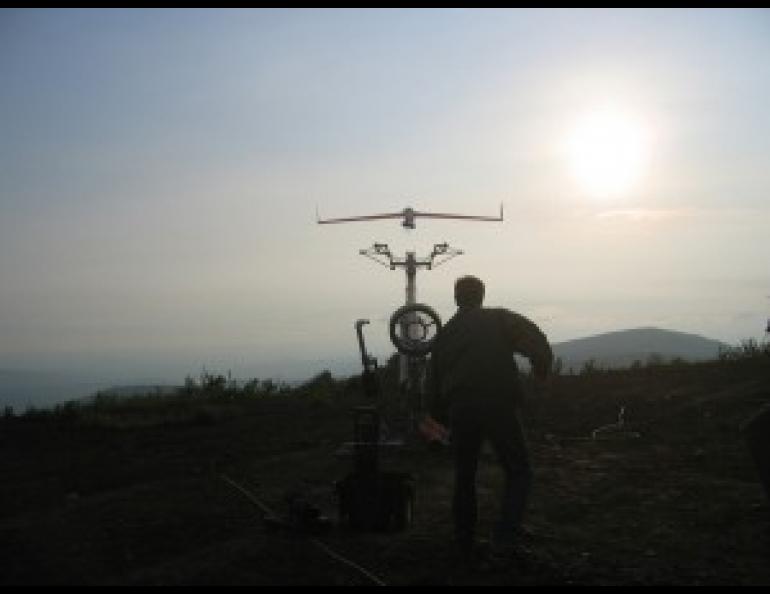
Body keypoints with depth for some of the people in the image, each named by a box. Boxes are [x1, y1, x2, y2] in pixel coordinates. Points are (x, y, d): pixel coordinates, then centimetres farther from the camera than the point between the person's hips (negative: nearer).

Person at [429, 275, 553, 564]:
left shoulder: (445, 334, 19)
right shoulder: (500, 319, 9)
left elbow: (435, 381, 19)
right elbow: (536, 341, -6)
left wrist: (440, 416, 30)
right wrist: (542, 370, 12)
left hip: (460, 410, 3)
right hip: (498, 405, -3)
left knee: (464, 477, 17)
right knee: (518, 472, 7)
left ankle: (465, 546, 22)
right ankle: (505, 535, -11)